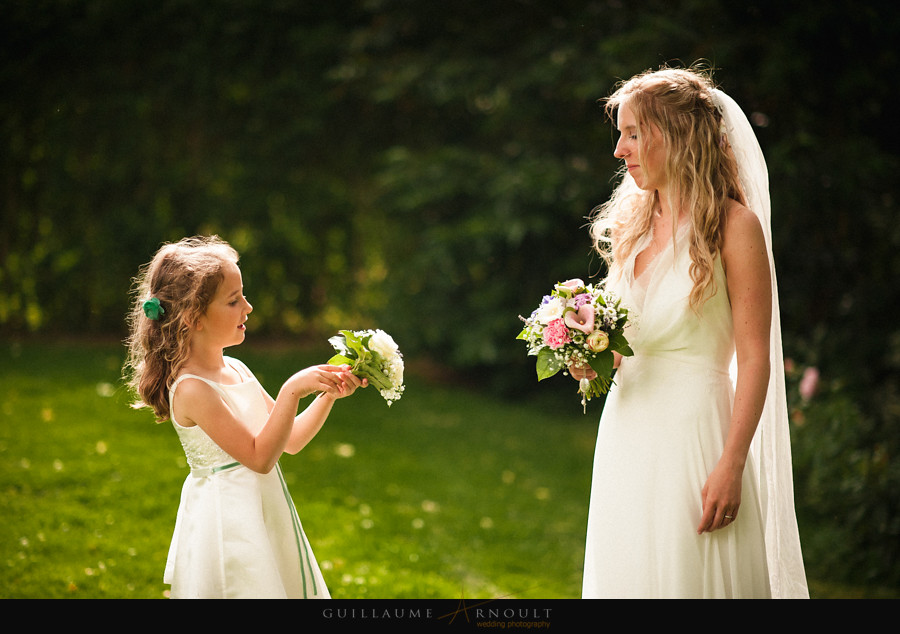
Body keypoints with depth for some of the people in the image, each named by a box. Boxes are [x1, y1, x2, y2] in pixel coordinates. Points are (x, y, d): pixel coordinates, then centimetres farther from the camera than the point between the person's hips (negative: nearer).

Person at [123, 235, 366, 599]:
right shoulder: (191, 388, -19)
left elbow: (290, 440, 12)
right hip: (226, 524, -9)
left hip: (265, 520, 9)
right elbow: (260, 456, -21)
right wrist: (292, 390, -23)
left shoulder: (236, 370, 7)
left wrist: (328, 395, 0)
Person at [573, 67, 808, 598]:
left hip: (694, 432, -6)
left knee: (689, 579, 0)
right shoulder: (632, 224, 11)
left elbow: (754, 357, -13)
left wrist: (731, 465, -18)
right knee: (625, 573, 12)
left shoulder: (733, 225, -9)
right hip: (625, 430, 7)